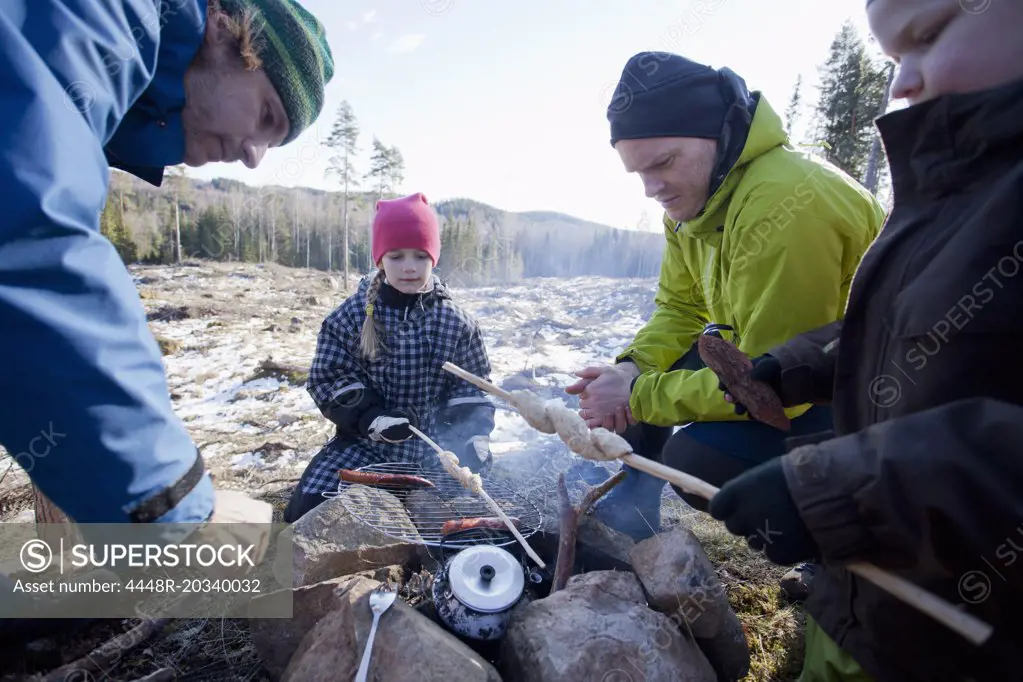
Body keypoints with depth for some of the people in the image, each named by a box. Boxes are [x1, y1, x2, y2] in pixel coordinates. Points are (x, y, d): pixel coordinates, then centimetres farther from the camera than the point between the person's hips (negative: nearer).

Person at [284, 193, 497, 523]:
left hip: (436, 446, 1)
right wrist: (372, 418, -20)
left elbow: (472, 385, 5)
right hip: (366, 443, 0)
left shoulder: (457, 322, -1)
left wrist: (473, 435, -12)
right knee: (310, 504, -18)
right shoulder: (351, 316, -3)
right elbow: (328, 379, -3)